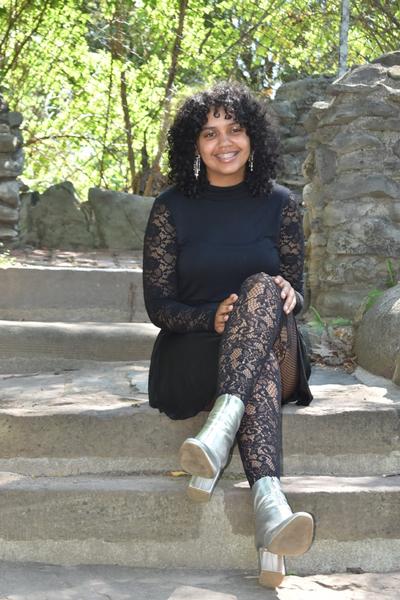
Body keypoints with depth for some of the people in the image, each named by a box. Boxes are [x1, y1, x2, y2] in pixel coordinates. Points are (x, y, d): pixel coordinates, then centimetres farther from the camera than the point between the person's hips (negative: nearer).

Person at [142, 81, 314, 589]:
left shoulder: (278, 204, 7)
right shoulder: (171, 208, 3)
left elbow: (295, 293, 6)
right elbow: (158, 305, 0)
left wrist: (285, 295, -20)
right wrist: (214, 318, -21)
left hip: (275, 353, 1)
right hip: (194, 355, -1)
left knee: (263, 287, -33)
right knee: (260, 368, -36)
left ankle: (219, 432, -51)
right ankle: (269, 503, -56)